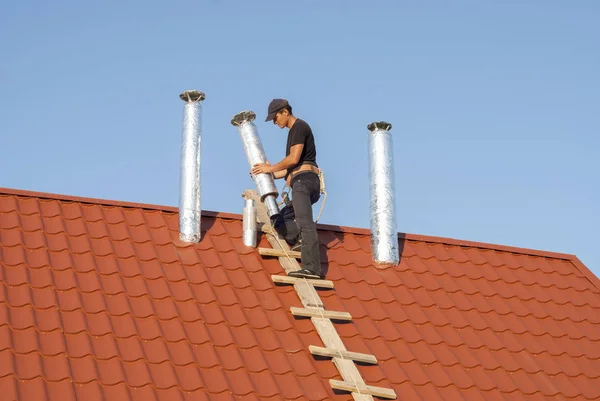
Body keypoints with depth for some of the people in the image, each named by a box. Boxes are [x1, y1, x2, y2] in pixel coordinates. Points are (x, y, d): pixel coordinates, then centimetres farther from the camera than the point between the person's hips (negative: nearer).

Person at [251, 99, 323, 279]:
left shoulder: (299, 126, -2)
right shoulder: (294, 131, 28)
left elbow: (294, 159, -13)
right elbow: (291, 169, 28)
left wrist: (271, 168, -1)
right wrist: (270, 174, 21)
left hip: (303, 181, -11)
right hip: (305, 183, 11)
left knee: (304, 222, -26)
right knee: (280, 222, 16)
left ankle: (311, 268, -40)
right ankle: (302, 241, -11)